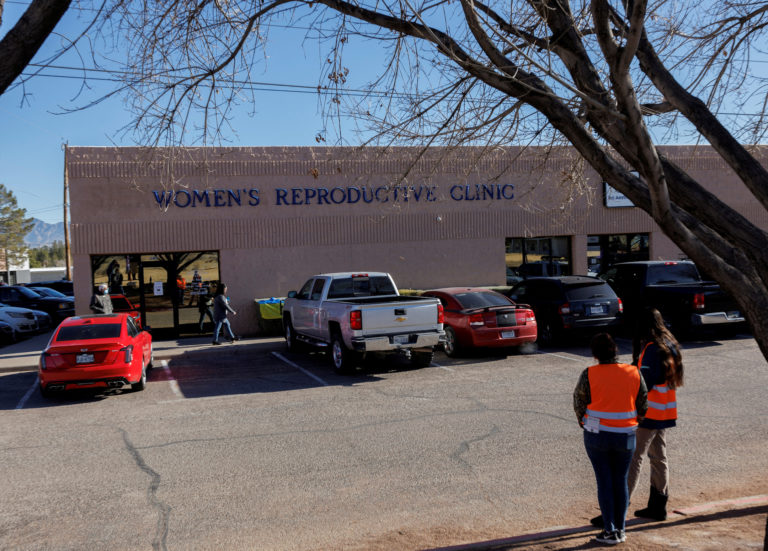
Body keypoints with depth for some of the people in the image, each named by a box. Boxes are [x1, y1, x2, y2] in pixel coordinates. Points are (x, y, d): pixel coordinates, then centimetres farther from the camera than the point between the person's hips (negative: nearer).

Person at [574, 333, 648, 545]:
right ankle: (620, 529, 21)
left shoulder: (589, 374, -12)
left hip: (596, 434, -2)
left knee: (604, 482, 7)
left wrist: (583, 422, 16)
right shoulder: (634, 373, -4)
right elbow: (643, 404, 3)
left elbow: (579, 402, -2)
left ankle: (610, 531, 9)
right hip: (625, 436, 2)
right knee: (621, 481, 14)